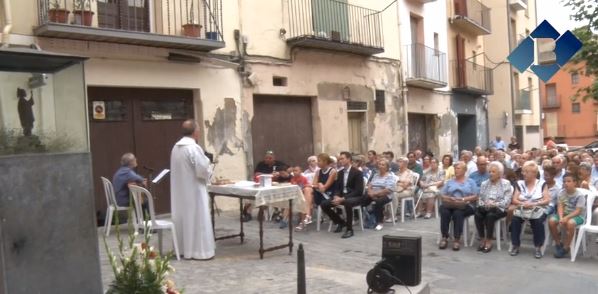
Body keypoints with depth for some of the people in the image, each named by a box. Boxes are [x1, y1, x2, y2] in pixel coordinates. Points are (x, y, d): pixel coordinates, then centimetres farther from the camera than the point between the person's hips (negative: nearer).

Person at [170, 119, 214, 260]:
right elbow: (203, 170, -21)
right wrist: (207, 175, 1)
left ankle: (184, 249, 22)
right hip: (193, 190, -8)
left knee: (183, 217, 14)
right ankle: (199, 251, 3)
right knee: (196, 219, -1)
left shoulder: (176, 147, 6)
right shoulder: (194, 148, -20)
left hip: (180, 191, 8)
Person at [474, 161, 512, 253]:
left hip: (499, 208, -3)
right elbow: (480, 198, 12)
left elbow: (507, 201, -6)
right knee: (478, 214, -30)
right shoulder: (484, 183, 17)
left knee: (490, 215, -36)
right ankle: (482, 239, -19)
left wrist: (494, 204, -19)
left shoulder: (506, 184, 4)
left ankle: (489, 241, -24)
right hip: (485, 207, 4)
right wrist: (483, 204, -10)